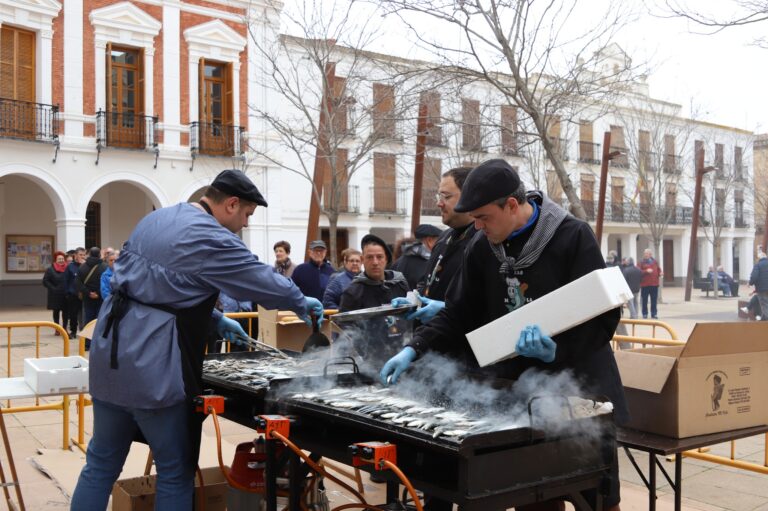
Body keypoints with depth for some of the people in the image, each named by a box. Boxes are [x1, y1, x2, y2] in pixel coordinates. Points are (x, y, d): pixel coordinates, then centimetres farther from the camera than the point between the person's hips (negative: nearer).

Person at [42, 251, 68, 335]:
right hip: (55, 295, -1)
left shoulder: (68, 269, -1)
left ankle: (64, 328, 14)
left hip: (66, 295, 1)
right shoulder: (50, 269, -3)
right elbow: (45, 281, -5)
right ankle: (57, 329, 18)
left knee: (65, 311, 2)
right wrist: (53, 288, -13)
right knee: (56, 311, 9)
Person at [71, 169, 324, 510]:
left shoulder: (155, 219, 14)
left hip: (110, 354, 9)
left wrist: (215, 319, 21)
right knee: (176, 472, 7)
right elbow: (265, 282, -6)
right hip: (151, 367, -8)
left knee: (102, 463, 18)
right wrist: (302, 304, 14)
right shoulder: (212, 239, -14)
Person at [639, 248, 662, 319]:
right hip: (645, 284, -3)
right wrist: (646, 271, -20)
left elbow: (658, 270, 18)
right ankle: (645, 314, 10)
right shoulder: (641, 263, 1)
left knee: (654, 300, 6)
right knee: (644, 300, 1)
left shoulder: (654, 262, 13)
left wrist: (660, 273, -3)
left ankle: (654, 314, 13)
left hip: (654, 284, 3)